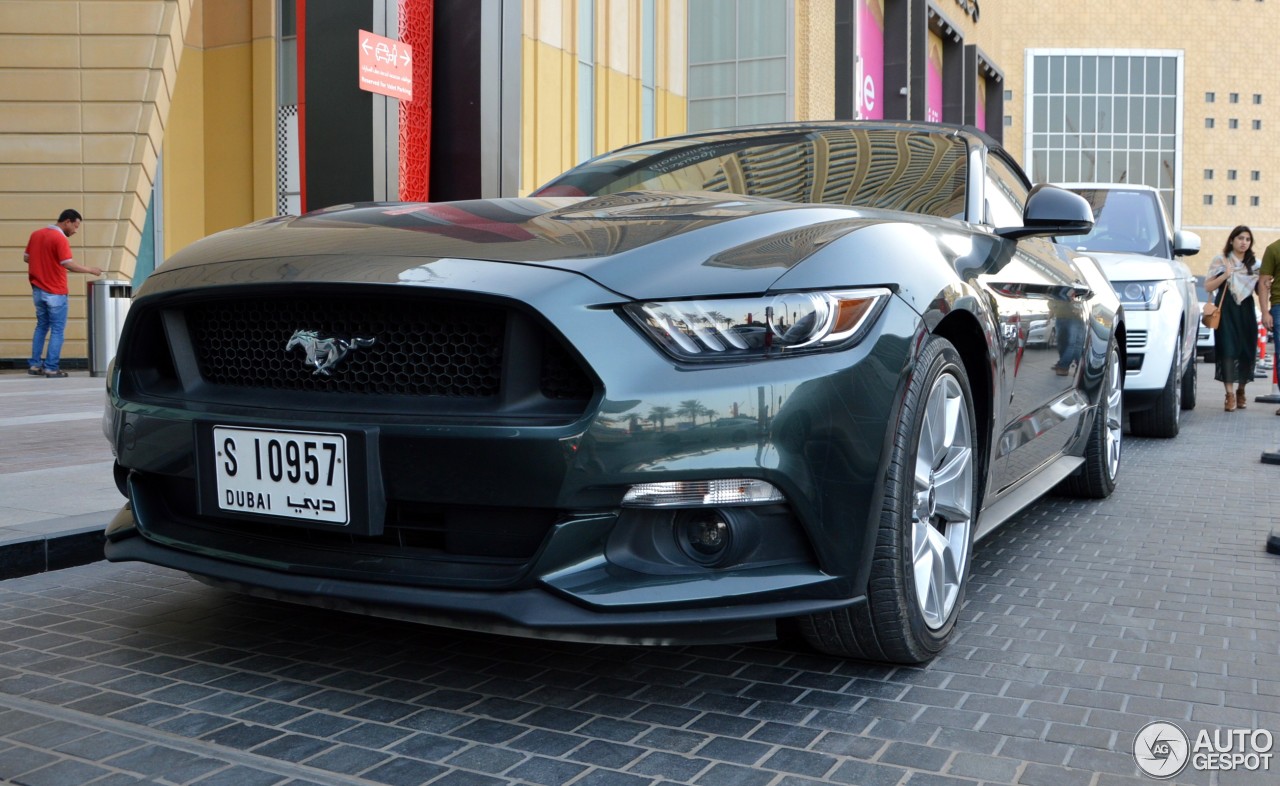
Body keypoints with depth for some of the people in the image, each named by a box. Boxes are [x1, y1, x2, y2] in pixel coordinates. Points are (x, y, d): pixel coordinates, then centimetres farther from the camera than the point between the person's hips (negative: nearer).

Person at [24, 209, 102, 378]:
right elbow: (69, 264, -23)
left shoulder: (36, 234, 8)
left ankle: (35, 365, 17)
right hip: (55, 292, -7)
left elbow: (26, 258, 12)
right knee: (57, 330, 0)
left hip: (38, 290, 7)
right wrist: (91, 270, -13)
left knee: (41, 326, 18)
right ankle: (51, 368, -1)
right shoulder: (59, 238, -16)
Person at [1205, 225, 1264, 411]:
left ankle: (1241, 390, 23)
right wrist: (1225, 275, -11)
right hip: (1226, 309, -3)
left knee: (1247, 350, 3)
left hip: (1246, 309, 3)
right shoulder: (1220, 261, 6)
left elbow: (1259, 291, 13)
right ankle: (1230, 395, -10)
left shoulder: (1254, 264, 14)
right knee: (1227, 350, -10)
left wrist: (1264, 281, -8)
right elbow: (1208, 287, 2)